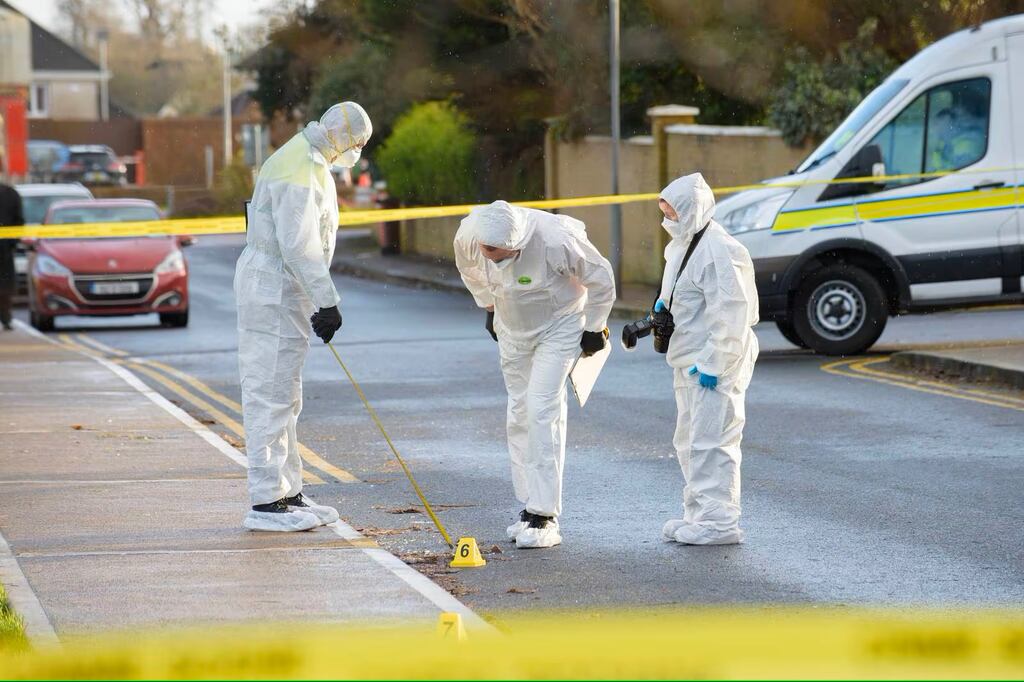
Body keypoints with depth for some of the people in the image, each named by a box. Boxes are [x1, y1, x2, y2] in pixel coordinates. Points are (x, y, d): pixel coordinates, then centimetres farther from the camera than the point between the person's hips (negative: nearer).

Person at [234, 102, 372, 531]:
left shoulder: (309, 163, 16)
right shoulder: (299, 172, -18)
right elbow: (298, 245, -25)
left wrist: (320, 301, 21)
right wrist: (326, 302, -25)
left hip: (279, 291, 11)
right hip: (273, 291, -11)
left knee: (283, 397, 15)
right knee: (271, 395, -9)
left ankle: (287, 493, 21)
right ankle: (266, 503, -8)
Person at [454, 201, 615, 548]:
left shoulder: (555, 240, -35)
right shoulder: (468, 236, -21)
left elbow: (601, 279, -17)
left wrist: (594, 328, -8)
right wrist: (489, 308, 14)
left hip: (559, 326, -5)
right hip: (512, 330, 5)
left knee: (542, 410, -16)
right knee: (520, 413, 7)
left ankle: (545, 515, -15)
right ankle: (530, 505, 16)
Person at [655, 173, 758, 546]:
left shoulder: (718, 252, -20)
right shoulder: (681, 246, 13)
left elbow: (731, 314, -23)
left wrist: (712, 364, -24)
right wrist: (663, 305, 8)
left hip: (715, 365, -11)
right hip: (690, 361, 11)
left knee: (711, 442, -10)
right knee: (690, 442, 17)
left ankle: (720, 521, -6)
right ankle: (698, 514, 26)